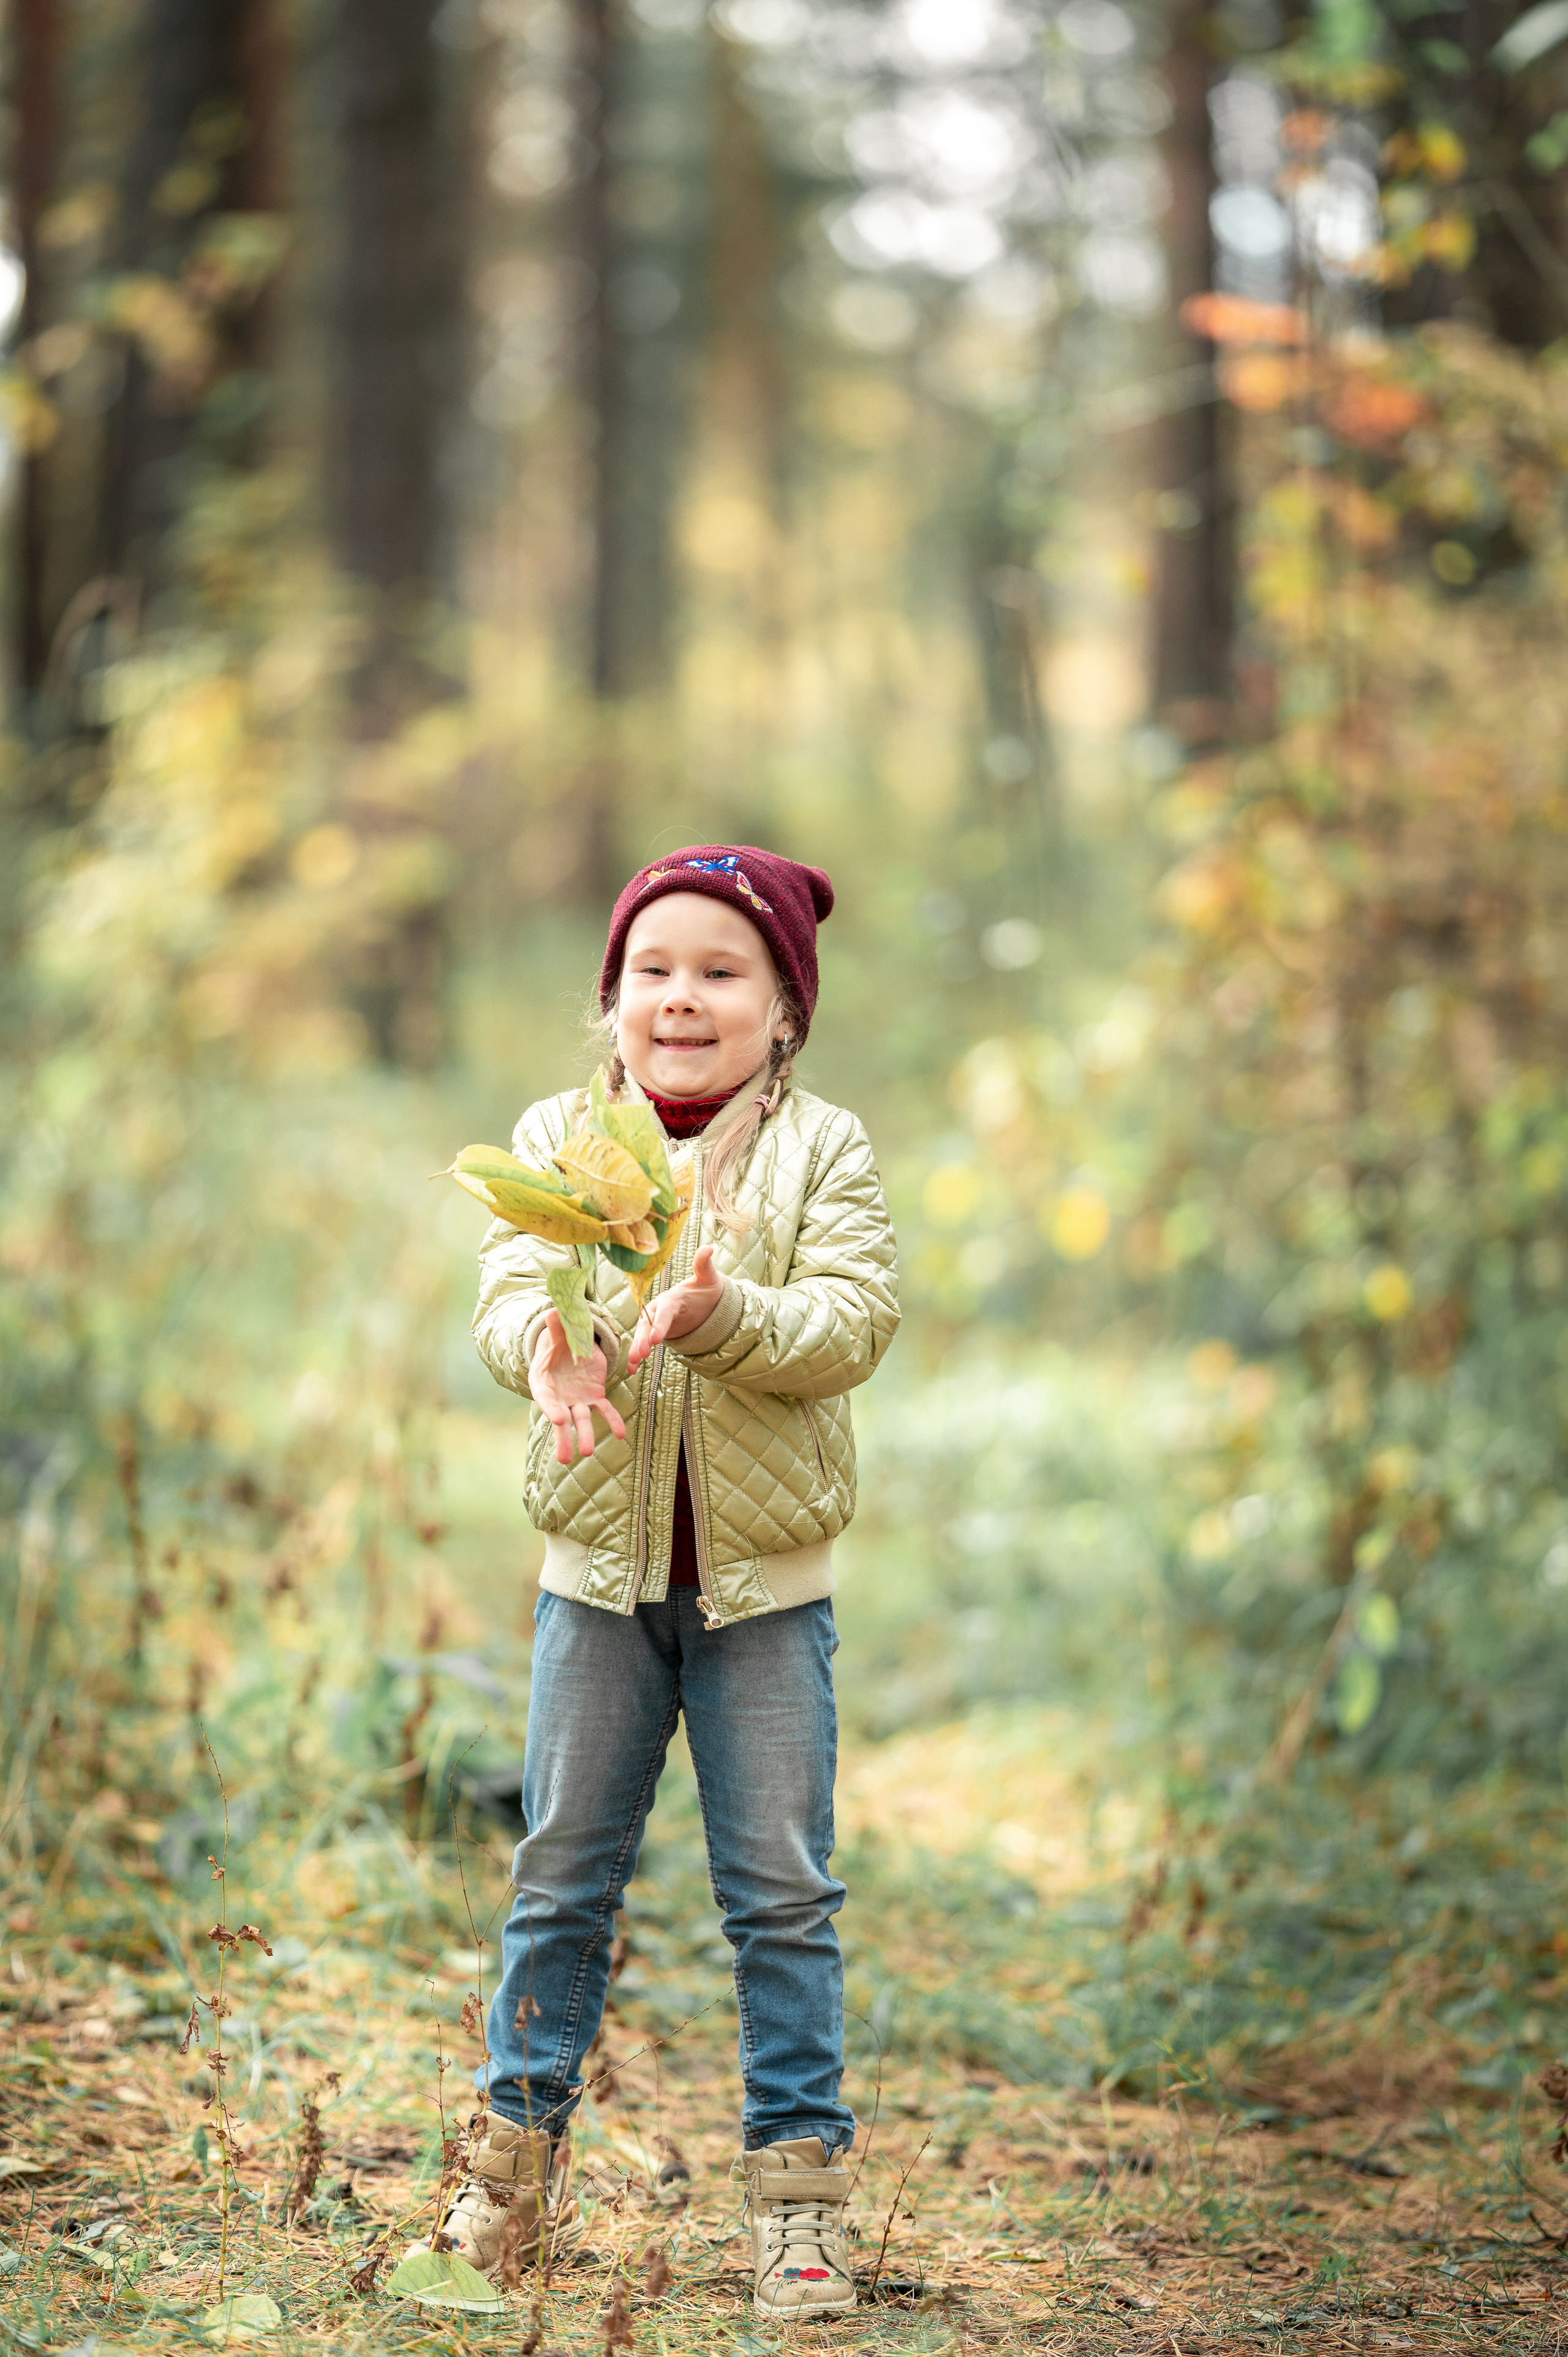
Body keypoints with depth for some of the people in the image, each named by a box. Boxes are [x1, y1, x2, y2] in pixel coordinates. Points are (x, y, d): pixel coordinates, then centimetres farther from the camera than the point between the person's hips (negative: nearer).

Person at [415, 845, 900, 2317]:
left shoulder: (822, 1150, -2)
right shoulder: (556, 1137, 4)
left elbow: (852, 1322, -14)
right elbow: (508, 1290, -8)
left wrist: (720, 1315, -31)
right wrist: (549, 1346, -31)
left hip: (766, 1581, -2)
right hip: (599, 1567, 2)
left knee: (781, 1888, 2)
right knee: (562, 1872, 10)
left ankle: (798, 2184, 10)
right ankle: (518, 2152, 22)